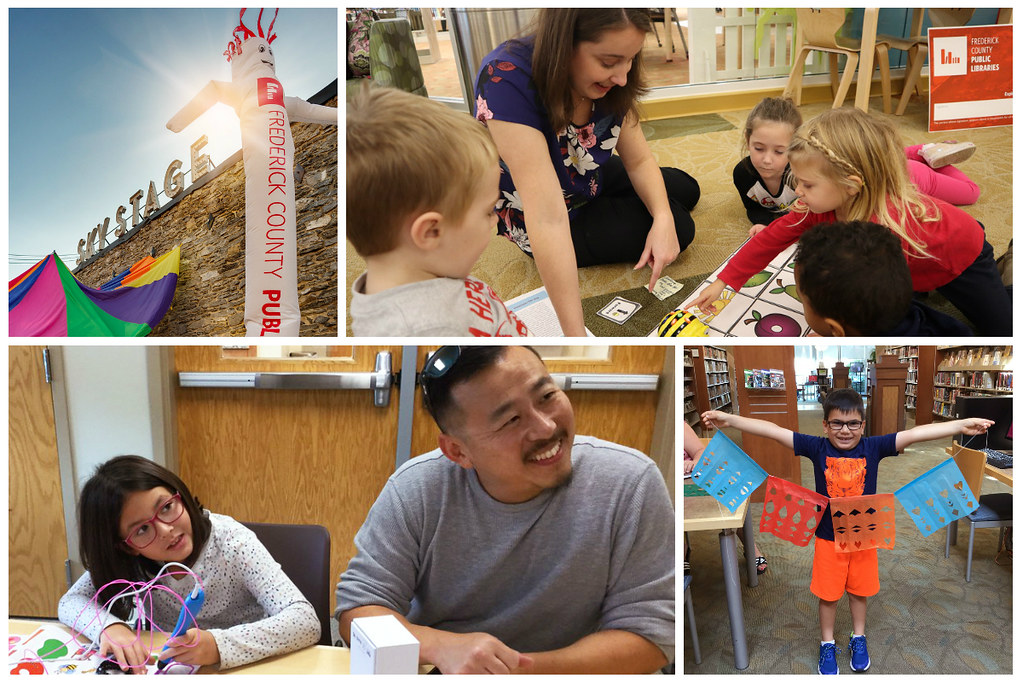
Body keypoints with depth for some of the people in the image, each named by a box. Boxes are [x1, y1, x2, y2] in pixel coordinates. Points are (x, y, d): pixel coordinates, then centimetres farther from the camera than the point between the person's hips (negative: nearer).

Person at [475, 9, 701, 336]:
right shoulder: (507, 79, -40)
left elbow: (639, 161, -8)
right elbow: (549, 217, -44)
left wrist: (663, 219, -28)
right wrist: (576, 333, -44)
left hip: (588, 183, 7)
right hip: (532, 221, -7)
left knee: (685, 189, 17)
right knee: (681, 226, -8)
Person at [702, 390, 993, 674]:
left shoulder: (873, 447, -11)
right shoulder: (817, 448, -13)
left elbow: (916, 433, -18)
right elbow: (772, 431, -20)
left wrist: (962, 425, -26)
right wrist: (729, 419, -27)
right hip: (828, 537, -1)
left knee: (859, 591, 19)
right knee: (828, 594, 13)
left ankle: (858, 639, 43)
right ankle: (827, 644, 34)